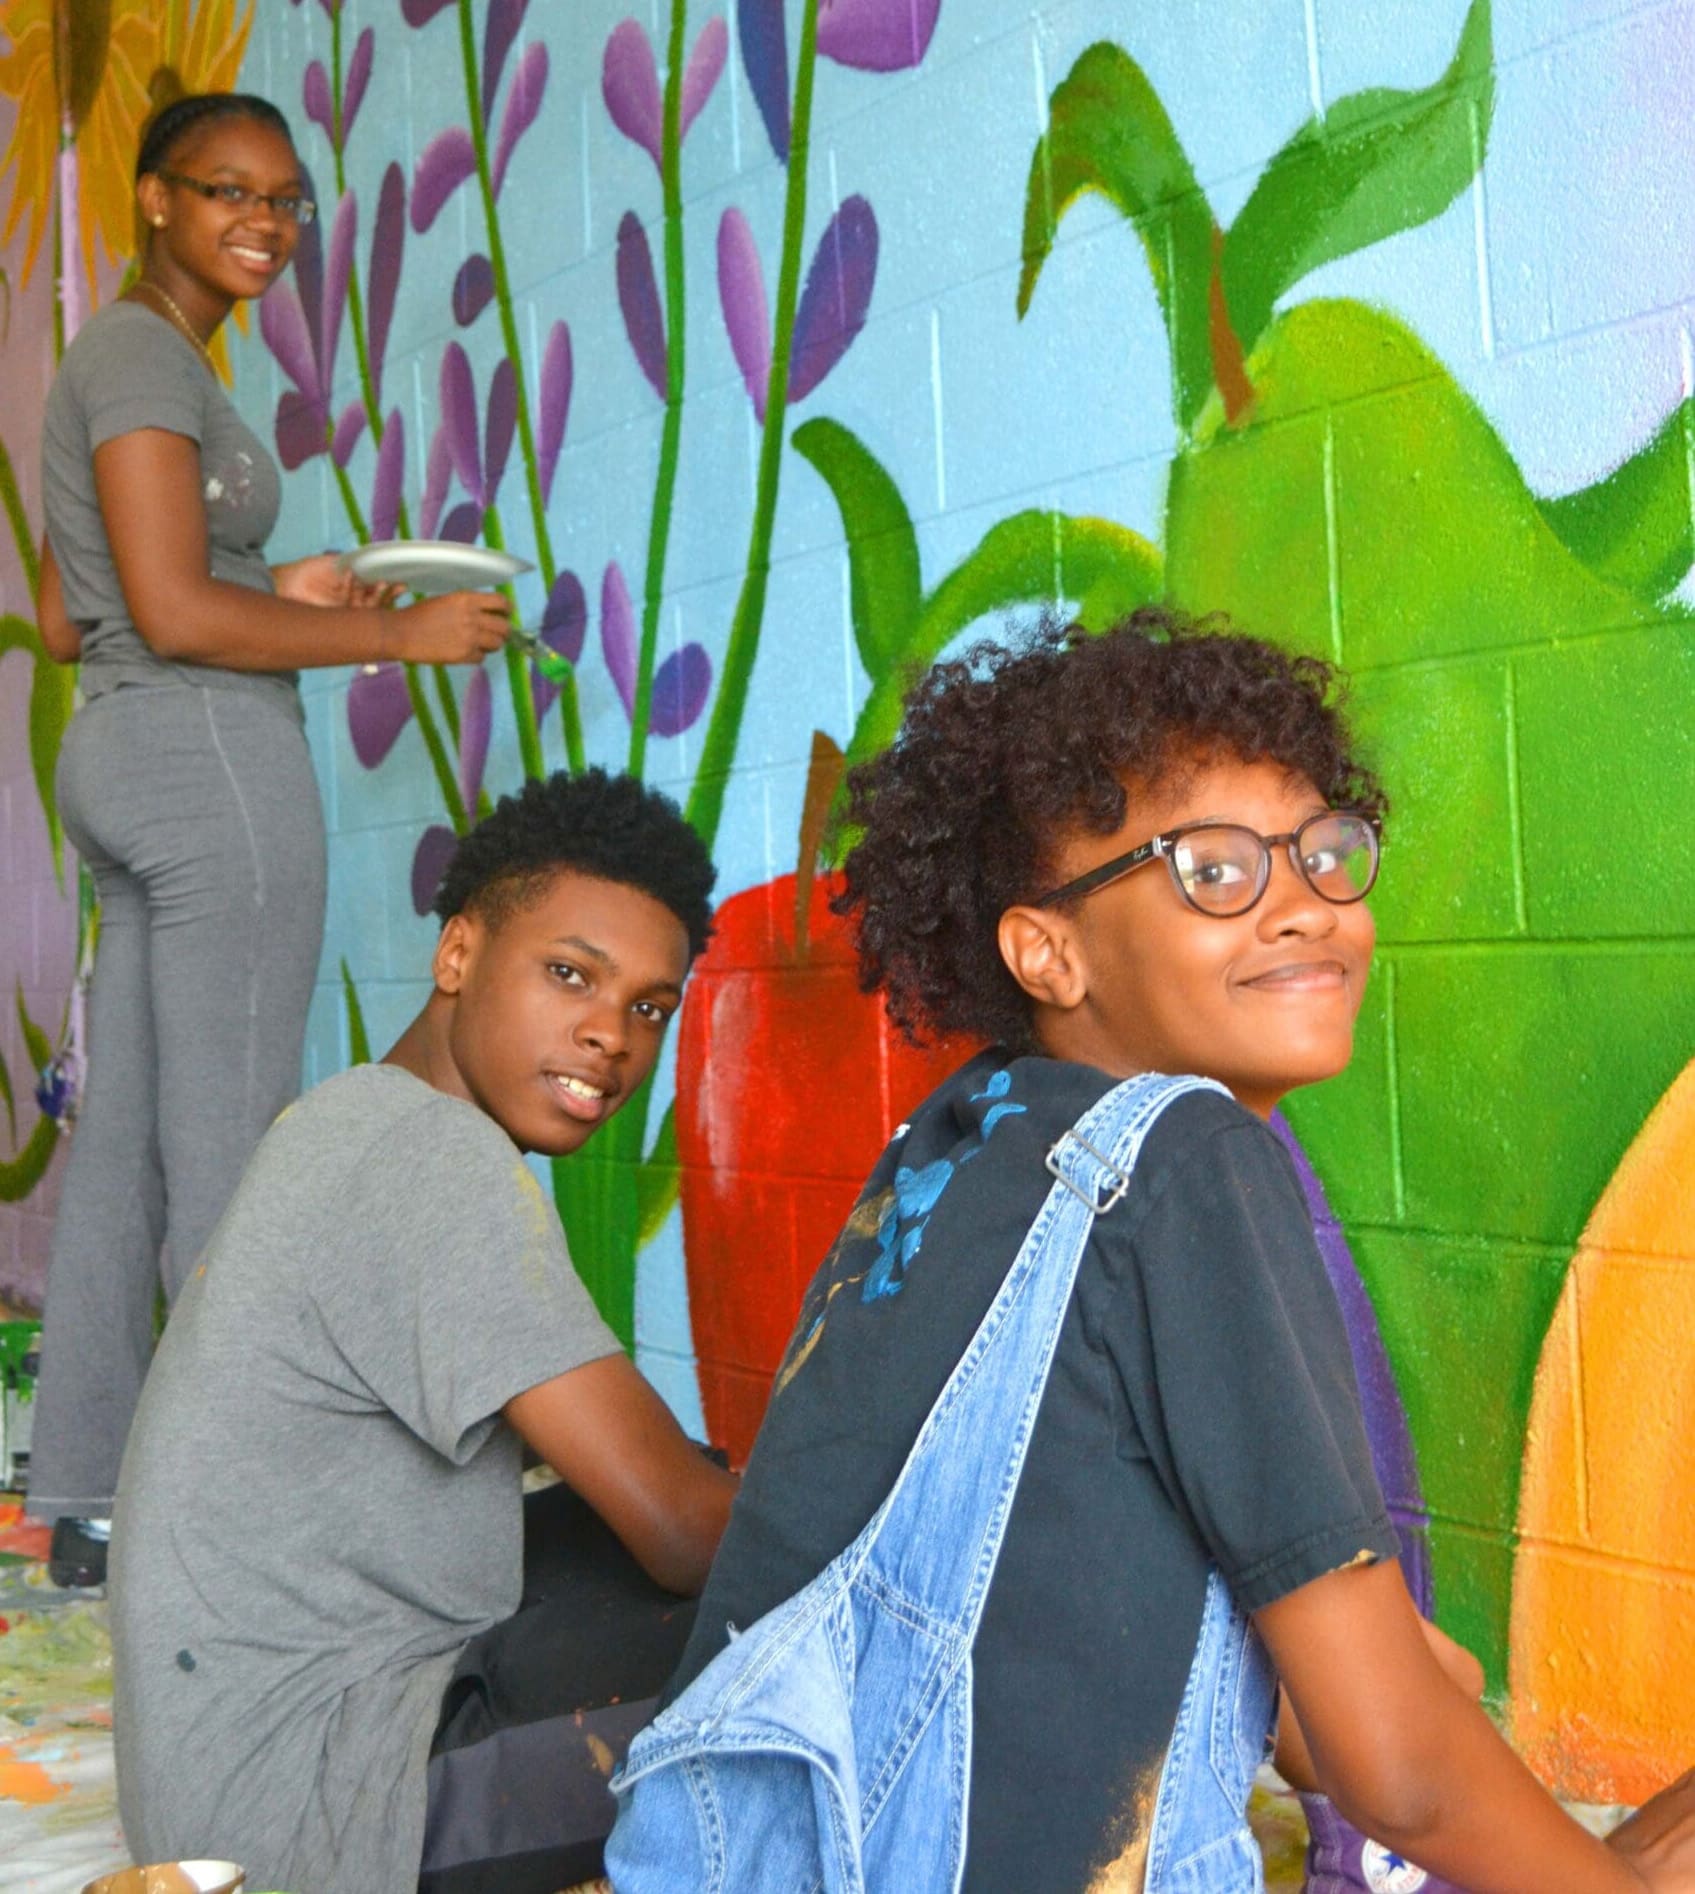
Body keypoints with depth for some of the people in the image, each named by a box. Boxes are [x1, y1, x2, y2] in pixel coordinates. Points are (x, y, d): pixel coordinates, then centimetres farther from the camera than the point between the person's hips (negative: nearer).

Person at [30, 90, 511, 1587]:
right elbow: (175, 613, -16)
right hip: (215, 753, -10)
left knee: (123, 1141, 8)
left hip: (125, 756, 10)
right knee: (229, 1151, -8)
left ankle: (88, 1503, 15)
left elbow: (67, 621, 21)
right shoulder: (147, 355, -7)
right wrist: (403, 635, -11)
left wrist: (277, 596, 15)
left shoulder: (122, 357, 22)